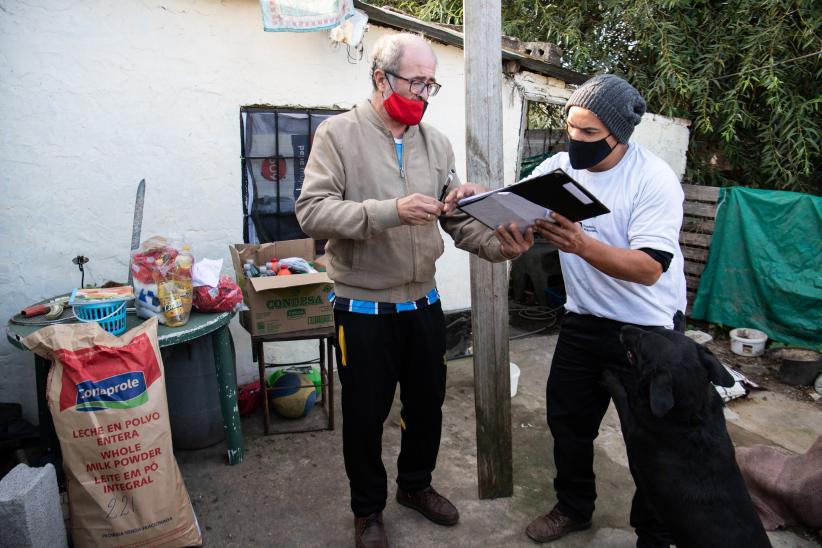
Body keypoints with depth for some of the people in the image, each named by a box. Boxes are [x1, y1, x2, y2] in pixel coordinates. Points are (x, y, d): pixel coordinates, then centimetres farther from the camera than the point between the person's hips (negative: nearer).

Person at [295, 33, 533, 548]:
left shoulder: (436, 141, 4)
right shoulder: (339, 133, -9)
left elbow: (458, 219, 2)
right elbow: (311, 211, -20)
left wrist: (499, 243, -18)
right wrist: (390, 211, -32)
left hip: (424, 303, 5)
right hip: (364, 308, -4)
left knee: (427, 405, 20)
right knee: (366, 415, 12)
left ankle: (416, 484, 46)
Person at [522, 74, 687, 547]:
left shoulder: (654, 179, -19)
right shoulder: (559, 167, -3)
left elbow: (649, 268, -28)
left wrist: (582, 245, -42)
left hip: (648, 330, -5)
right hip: (584, 321, 5)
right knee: (567, 418, 15)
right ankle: (574, 507, 40)